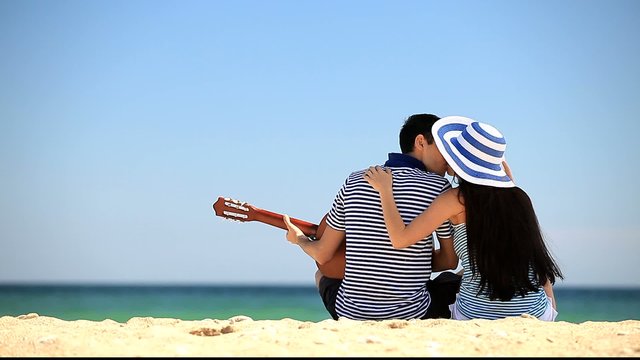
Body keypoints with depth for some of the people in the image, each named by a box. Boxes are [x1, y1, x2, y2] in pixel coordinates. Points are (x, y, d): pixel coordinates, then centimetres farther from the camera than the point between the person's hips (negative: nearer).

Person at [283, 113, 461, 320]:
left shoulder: (354, 181, 3)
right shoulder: (439, 187, -5)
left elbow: (322, 255, 7)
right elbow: (450, 261, 1)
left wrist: (299, 239, 30)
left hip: (349, 315, 3)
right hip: (412, 315, -3)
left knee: (322, 274, 36)